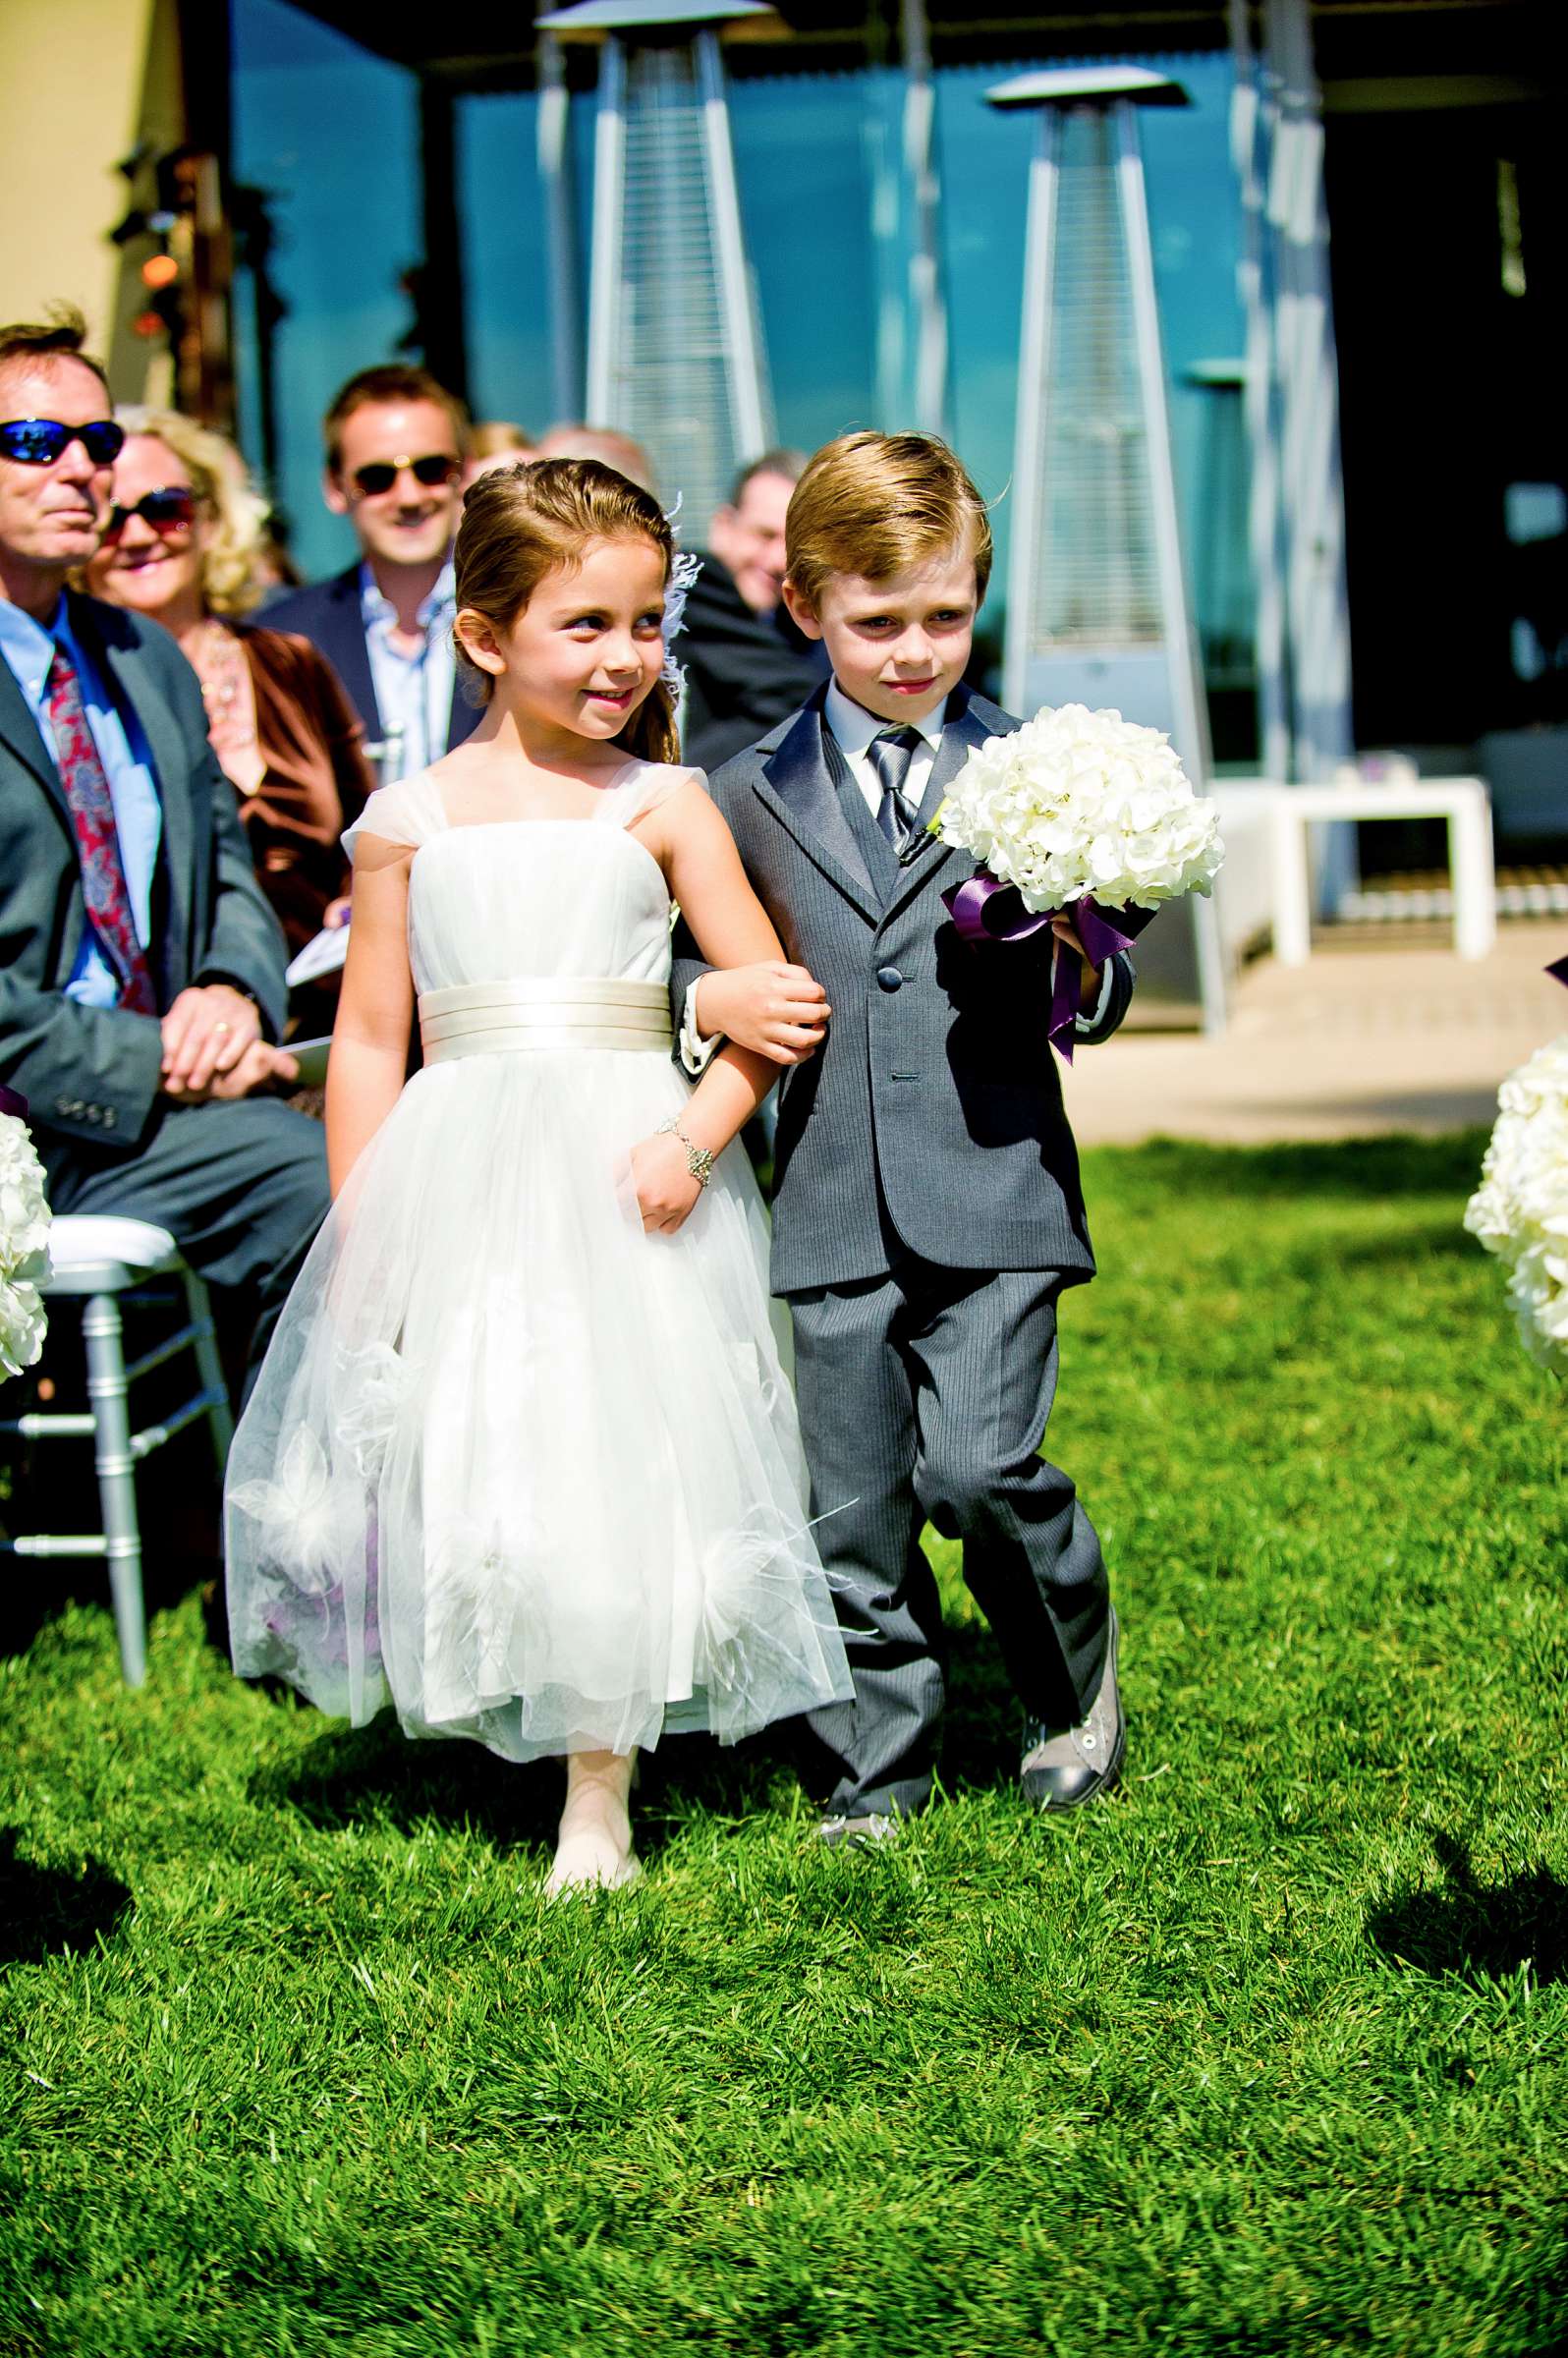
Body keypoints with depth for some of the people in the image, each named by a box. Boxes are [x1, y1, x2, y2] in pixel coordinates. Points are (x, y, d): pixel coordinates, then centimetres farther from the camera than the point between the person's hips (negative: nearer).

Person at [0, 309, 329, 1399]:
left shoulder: (149, 659, 18)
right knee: (321, 1177, -27)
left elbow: (230, 866, 20)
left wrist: (231, 990, -3)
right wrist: (146, 1064, -16)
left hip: (164, 1090, 7)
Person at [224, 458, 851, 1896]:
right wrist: (360, 1235, 3)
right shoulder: (412, 822, 6)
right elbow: (370, 1039, 8)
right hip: (457, 1179, 2)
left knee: (613, 1455, -2)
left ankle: (599, 1799, 8)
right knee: (453, 1456, 3)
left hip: (619, 1173, -1)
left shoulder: (663, 805, 2)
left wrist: (694, 1136, -14)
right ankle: (490, 1728, 25)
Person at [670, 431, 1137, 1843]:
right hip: (833, 1208, 2)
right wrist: (710, 1004, -5)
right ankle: (879, 1771, 20)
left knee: (980, 1467, -12)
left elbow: (1101, 1000, 7)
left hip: (994, 1192, -2)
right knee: (856, 1510, 6)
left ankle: (1078, 1687, 16)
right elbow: (684, 970, 18)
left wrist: (1082, 958, -16)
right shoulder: (755, 795, 9)